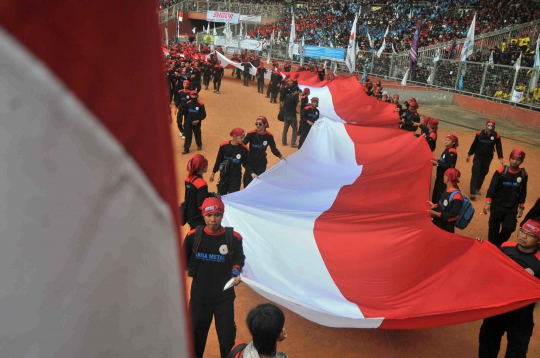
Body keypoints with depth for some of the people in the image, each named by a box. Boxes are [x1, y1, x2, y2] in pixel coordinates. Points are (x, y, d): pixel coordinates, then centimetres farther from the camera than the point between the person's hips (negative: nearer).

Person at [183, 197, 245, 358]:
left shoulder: (233, 237, -14)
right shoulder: (193, 236, -11)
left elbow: (239, 259, 5)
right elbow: (184, 259, 8)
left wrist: (236, 273, -11)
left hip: (225, 296, -1)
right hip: (199, 295, 2)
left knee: (227, 335, 11)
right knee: (197, 333, 20)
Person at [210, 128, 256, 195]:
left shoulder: (244, 149, -10)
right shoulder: (224, 146, -11)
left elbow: (246, 163, -1)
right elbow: (219, 160, 1)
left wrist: (252, 173, -17)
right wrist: (213, 172, 7)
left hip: (236, 177, -1)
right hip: (224, 176, 1)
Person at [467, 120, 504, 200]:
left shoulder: (496, 136, -7)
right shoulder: (479, 133, -10)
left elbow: (499, 147, -4)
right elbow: (474, 144, 0)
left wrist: (500, 158, -12)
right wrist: (469, 154, 5)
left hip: (488, 158, 2)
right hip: (478, 157, -2)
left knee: (483, 174, 13)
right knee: (475, 173, -7)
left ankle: (477, 189, 30)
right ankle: (472, 193, -8)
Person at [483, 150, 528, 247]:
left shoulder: (524, 174, -3)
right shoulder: (500, 171, -11)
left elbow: (523, 192, 7)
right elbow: (492, 188, -10)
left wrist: (521, 207, 9)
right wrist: (488, 202, -17)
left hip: (512, 208, 1)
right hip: (497, 206, -1)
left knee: (509, 228, -6)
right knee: (494, 227, 8)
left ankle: (498, 244, 21)